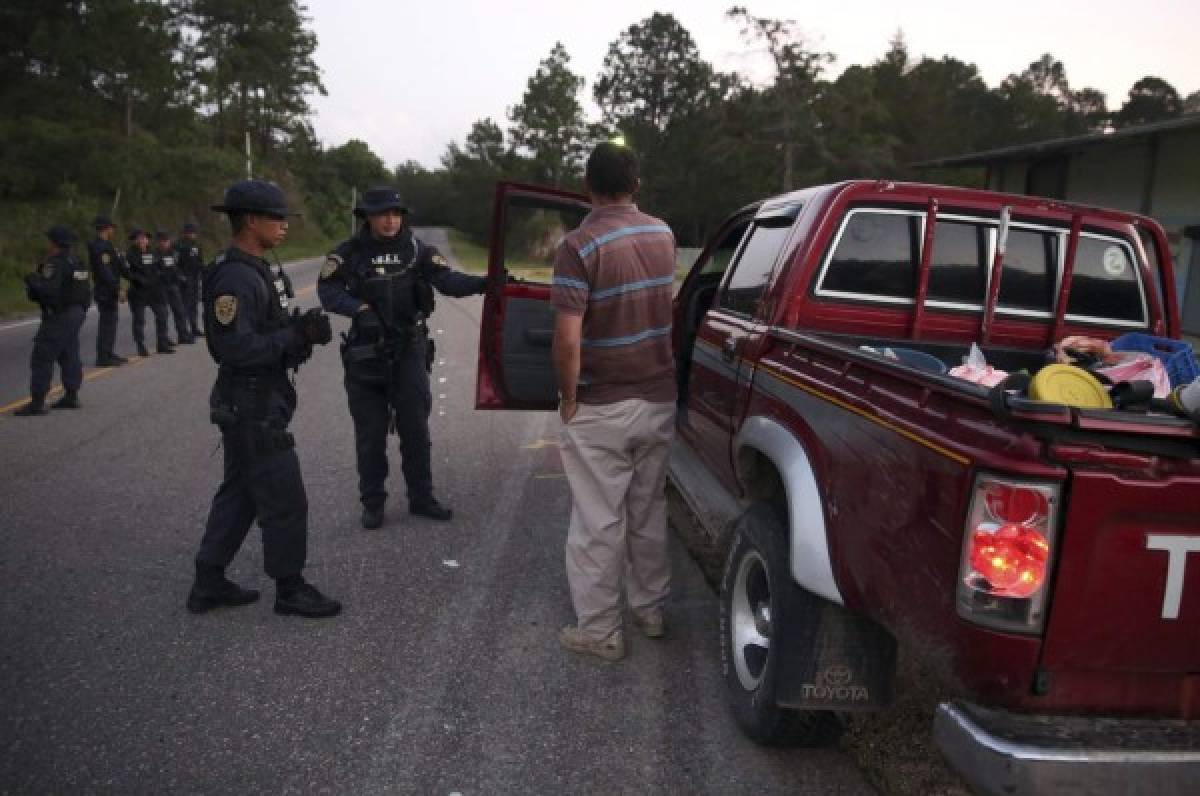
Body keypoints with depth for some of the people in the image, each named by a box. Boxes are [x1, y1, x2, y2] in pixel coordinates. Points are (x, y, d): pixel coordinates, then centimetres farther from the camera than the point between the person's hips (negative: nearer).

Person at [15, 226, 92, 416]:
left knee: (42, 358, -6)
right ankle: (71, 396, 18)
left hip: (58, 316, -9)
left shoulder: (55, 263, -16)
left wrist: (32, 279, -11)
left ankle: (37, 402, -7)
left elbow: (49, 289, -26)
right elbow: (86, 290, 14)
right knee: (69, 356, 15)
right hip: (76, 313, 9)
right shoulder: (76, 262, 11)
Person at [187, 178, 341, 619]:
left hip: (252, 405, 10)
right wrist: (296, 336, -21)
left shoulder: (251, 271, 12)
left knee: (238, 494, 18)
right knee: (284, 500, -1)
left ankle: (208, 583, 27)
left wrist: (301, 329, -1)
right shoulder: (235, 277, -20)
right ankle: (290, 589, 13)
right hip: (253, 408, -10)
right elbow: (235, 348, -27)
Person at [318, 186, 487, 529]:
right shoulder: (350, 252, -2)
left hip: (410, 350, 1)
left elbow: (448, 280, -14)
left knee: (415, 428, 6)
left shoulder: (417, 249, -2)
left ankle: (421, 498, 19)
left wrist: (481, 283, -32)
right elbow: (328, 291, -8)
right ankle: (372, 503, 19)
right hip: (366, 354, -1)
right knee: (370, 432, 6)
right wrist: (360, 309, -25)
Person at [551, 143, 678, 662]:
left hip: (600, 409, -6)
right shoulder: (662, 235, 2)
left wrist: (568, 398, -10)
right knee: (649, 512, 19)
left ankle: (599, 632, 15)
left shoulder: (579, 246, -18)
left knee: (598, 522, 5)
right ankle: (650, 611, 33)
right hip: (658, 400, 6)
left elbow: (567, 339, -23)